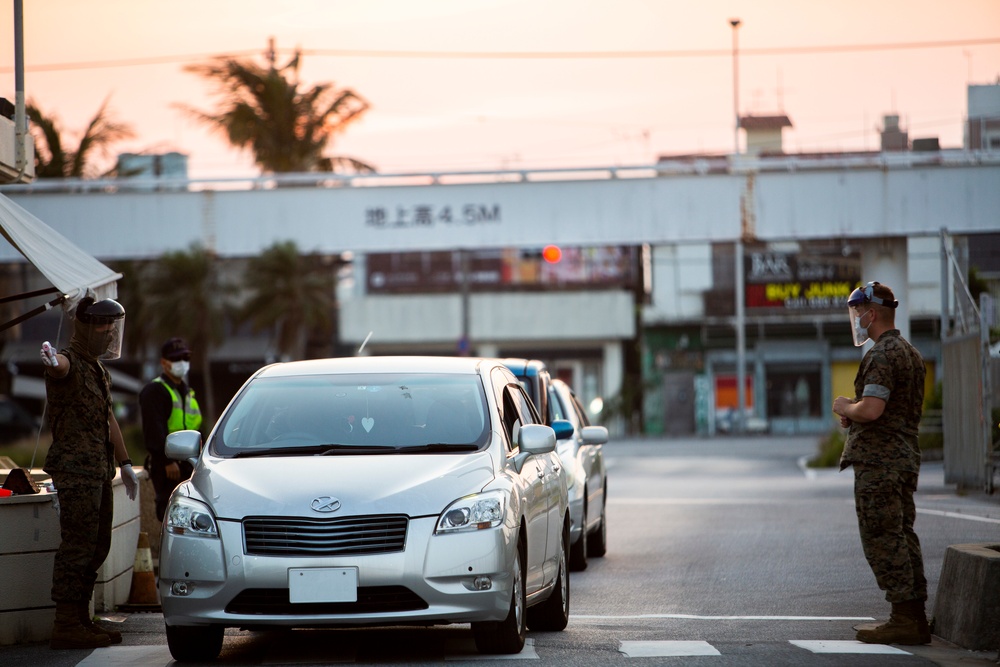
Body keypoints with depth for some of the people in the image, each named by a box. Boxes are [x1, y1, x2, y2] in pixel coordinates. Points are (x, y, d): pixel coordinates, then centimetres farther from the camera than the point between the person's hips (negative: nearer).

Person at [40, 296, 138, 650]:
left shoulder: (98, 369, 19)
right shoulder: (69, 362, -12)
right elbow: (61, 366, -39)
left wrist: (125, 463, 29)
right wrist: (51, 360, -63)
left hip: (99, 471, 10)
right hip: (76, 468, -10)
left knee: (96, 547, 12)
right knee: (78, 547, -11)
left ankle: (81, 620, 19)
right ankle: (66, 626, -10)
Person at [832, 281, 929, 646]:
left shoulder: (881, 355, -15)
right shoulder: (911, 353, 17)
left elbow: (872, 409, -25)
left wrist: (846, 407, -5)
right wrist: (855, 416, 15)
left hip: (878, 458, -10)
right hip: (906, 455, 10)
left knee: (882, 538, -7)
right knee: (902, 537, 12)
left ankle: (904, 619, -10)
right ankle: (915, 618, 12)